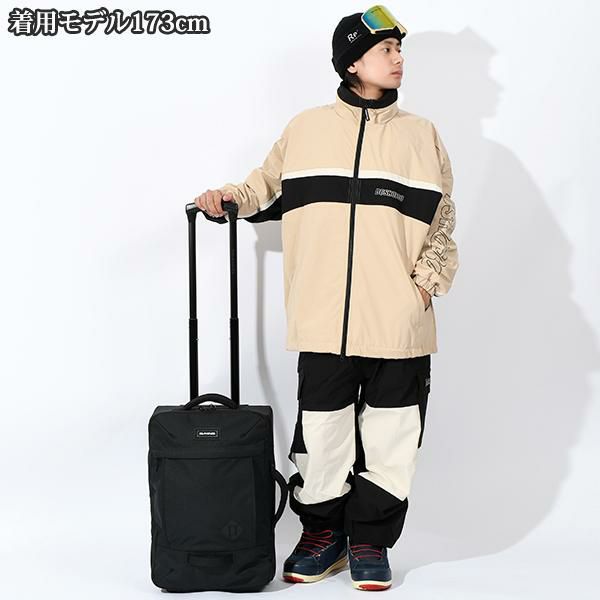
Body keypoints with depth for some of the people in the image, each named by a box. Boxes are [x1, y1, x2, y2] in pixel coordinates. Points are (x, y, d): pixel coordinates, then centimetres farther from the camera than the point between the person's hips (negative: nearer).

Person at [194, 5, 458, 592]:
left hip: (399, 321, 0)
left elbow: (442, 222, 9)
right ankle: (322, 533, 25)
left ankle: (371, 539, 22)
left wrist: (427, 279, -4)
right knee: (320, 432, 6)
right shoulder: (306, 128, 9)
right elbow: (267, 187, 20)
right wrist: (228, 198, 1)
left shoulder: (420, 134, 10)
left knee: (389, 436, 5)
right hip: (324, 320, 0)